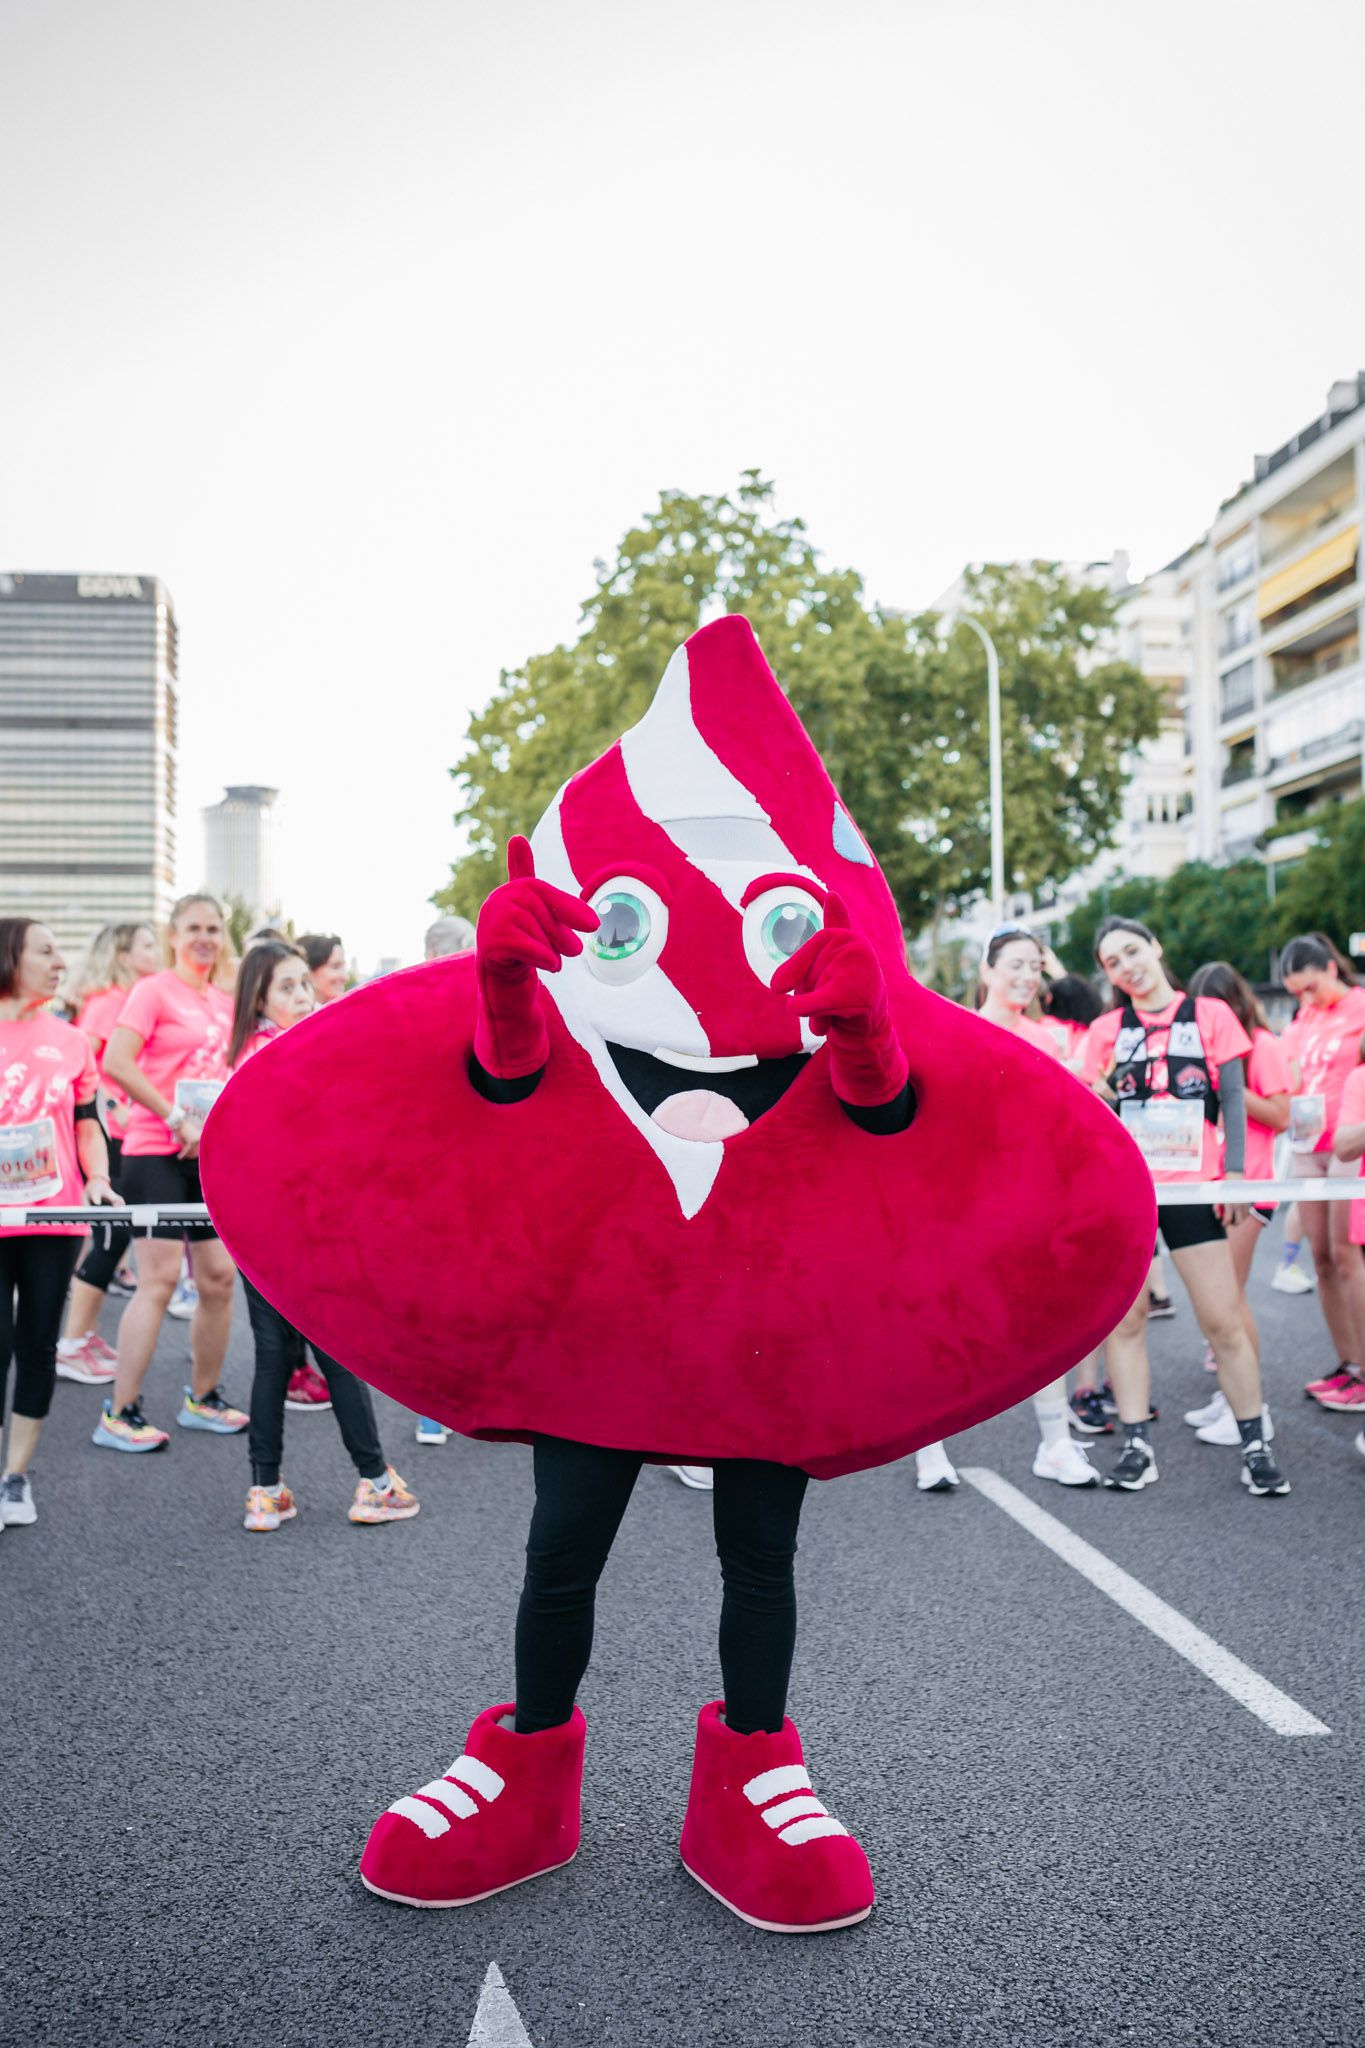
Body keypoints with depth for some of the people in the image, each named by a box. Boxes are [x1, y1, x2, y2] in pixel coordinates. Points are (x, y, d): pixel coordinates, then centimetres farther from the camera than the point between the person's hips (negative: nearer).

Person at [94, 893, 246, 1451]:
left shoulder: (225, 1002, 14)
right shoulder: (154, 990, -6)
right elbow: (116, 1062, -17)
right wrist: (175, 1119, -18)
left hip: (212, 1155, 7)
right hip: (156, 1153, -7)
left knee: (219, 1276, 8)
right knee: (160, 1278, -10)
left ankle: (203, 1399, 23)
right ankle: (119, 1415, -2)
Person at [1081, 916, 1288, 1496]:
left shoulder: (1209, 1013, 6)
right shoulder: (1106, 1030, 10)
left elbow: (1233, 1098, 4)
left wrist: (1234, 1171, -4)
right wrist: (1099, 1096, -11)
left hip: (1192, 1185, -2)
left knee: (1223, 1320, -2)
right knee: (1124, 1318, 2)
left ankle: (1255, 1445, 9)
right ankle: (1136, 1446, 9)